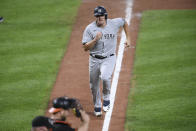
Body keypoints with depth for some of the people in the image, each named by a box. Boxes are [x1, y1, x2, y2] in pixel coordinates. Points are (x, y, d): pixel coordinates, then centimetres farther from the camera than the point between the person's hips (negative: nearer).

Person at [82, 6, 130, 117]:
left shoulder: (114, 23, -4)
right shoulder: (90, 28, -7)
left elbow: (124, 22, 20)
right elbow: (85, 48, -10)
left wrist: (128, 39, 15)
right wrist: (95, 39, -25)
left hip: (109, 59, -1)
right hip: (94, 60, 2)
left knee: (105, 77, -29)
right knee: (94, 86, 9)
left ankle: (106, 98, -2)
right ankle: (97, 107, 32)